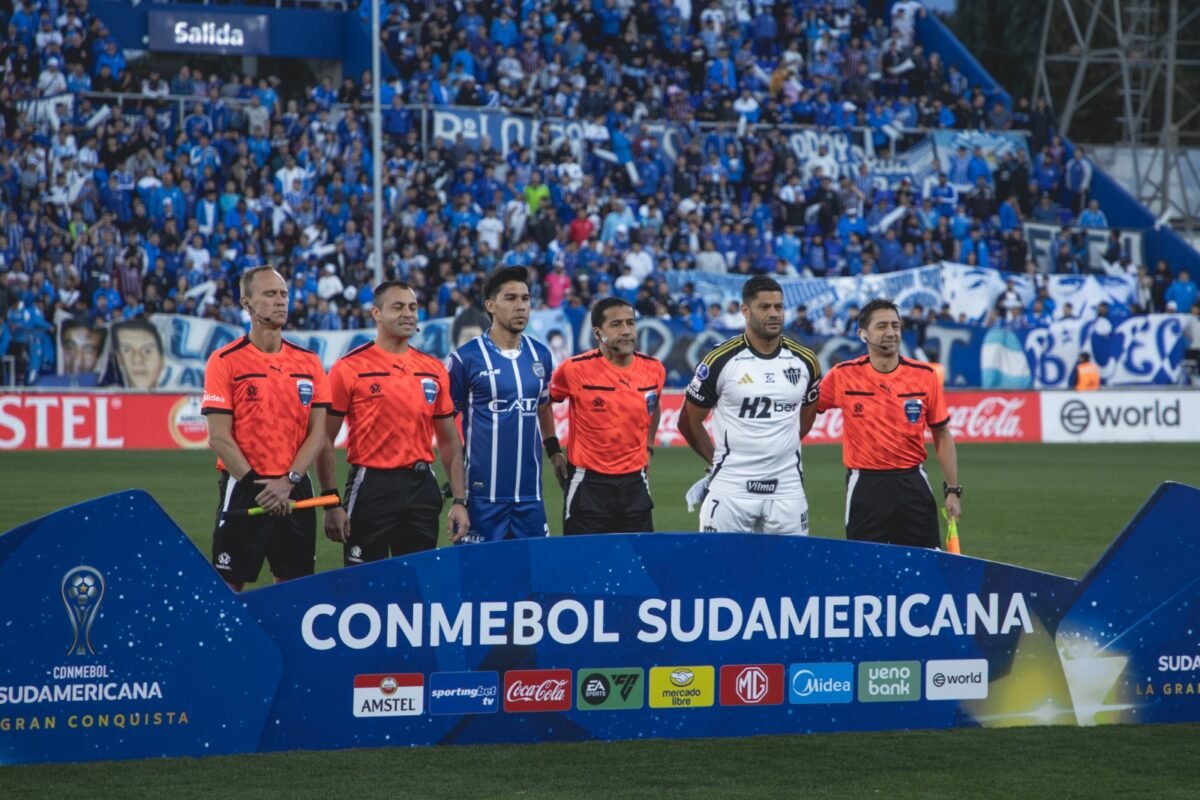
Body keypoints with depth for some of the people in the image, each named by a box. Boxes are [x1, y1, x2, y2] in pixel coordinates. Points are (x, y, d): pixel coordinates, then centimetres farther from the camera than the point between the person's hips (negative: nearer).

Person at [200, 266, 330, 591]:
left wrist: (288, 482, -10)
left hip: (295, 490, 4)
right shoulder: (225, 362, -3)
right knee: (230, 584, -3)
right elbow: (219, 438, -8)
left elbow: (317, 432, 4)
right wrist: (256, 485, -15)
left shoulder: (309, 362, 8)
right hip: (243, 490, -4)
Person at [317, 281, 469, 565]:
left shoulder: (434, 370, 9)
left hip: (421, 488, 4)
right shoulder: (350, 369, -5)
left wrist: (459, 501, 5)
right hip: (371, 486, -4)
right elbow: (325, 440, -4)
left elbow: (449, 441, 13)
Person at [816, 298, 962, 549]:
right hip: (865, 485, -1)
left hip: (913, 484, 1)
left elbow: (942, 435, 7)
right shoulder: (843, 376, -4)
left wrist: (953, 490, 4)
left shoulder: (924, 376, 0)